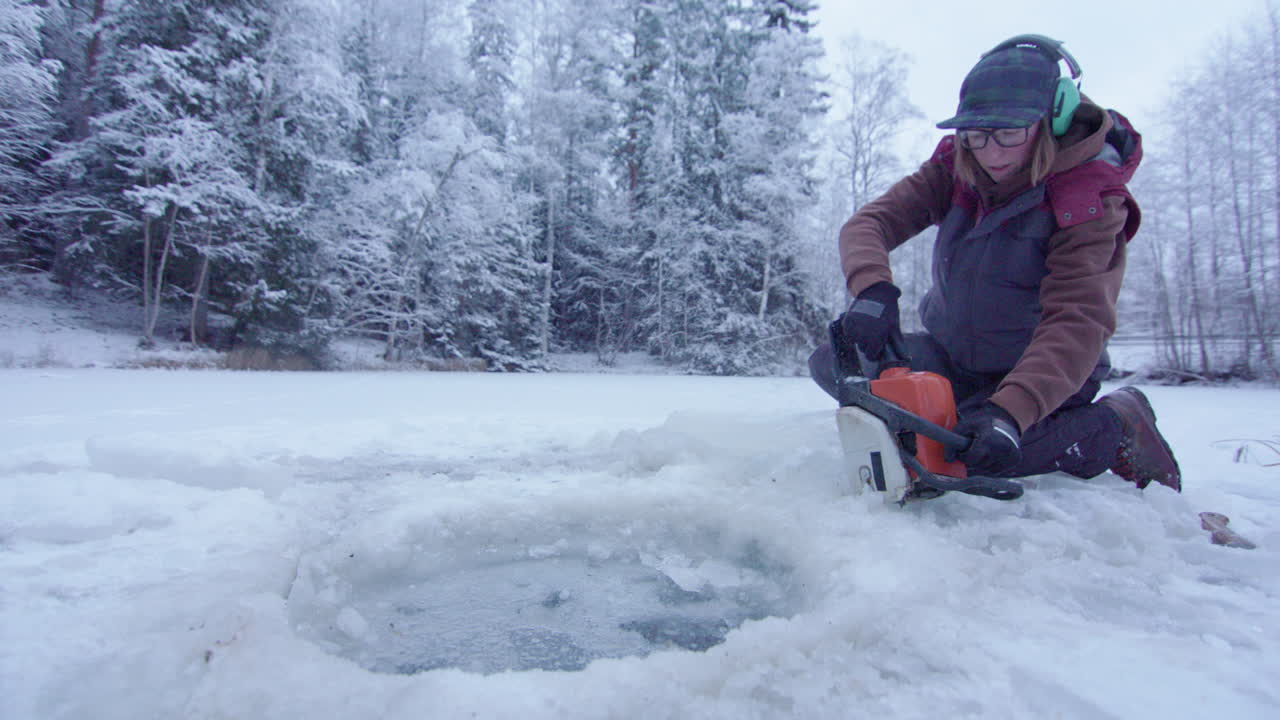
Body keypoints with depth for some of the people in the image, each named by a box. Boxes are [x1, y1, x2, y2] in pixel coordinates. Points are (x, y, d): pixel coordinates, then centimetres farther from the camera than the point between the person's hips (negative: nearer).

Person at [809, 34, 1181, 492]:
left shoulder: (1090, 199, -21)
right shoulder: (956, 167, -8)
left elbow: (1079, 323, -31)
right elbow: (870, 222, -17)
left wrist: (1009, 412, -47)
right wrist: (872, 291, -39)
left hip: (1042, 373, -4)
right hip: (951, 355, 5)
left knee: (967, 454, -32)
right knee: (831, 364, -9)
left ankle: (1115, 425, -5)